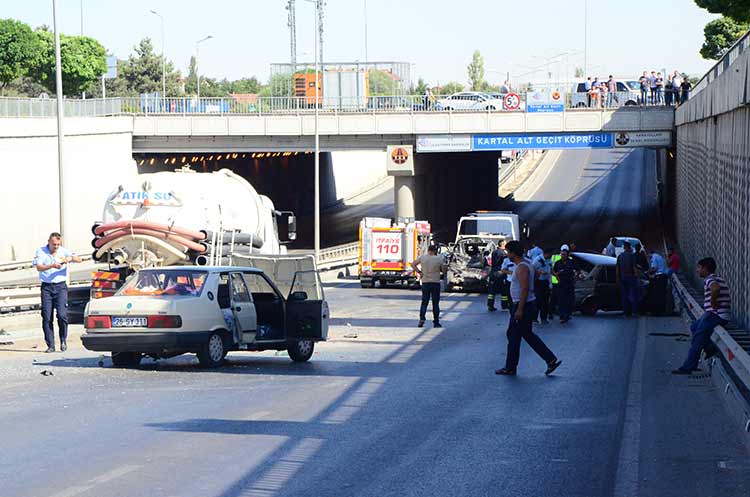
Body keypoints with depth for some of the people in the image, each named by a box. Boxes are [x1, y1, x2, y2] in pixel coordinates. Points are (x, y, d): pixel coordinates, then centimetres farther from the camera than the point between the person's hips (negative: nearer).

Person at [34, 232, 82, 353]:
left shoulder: (63, 251, 6)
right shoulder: (41, 251, 2)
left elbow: (79, 259, -1)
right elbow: (39, 267, -10)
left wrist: (71, 258, -22)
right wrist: (52, 266, -25)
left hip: (60, 286, 0)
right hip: (46, 287, 0)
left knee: (62, 314, -13)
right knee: (47, 317, -2)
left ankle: (63, 339, 6)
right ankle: (50, 345, 4)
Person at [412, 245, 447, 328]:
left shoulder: (422, 257, -1)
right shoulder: (439, 259, -6)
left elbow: (413, 264, 2)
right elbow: (443, 270, -2)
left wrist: (419, 272, 4)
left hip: (425, 282, 2)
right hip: (436, 283, -2)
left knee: (424, 302, 9)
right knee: (435, 303, 6)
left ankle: (422, 318, -12)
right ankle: (436, 322, 6)